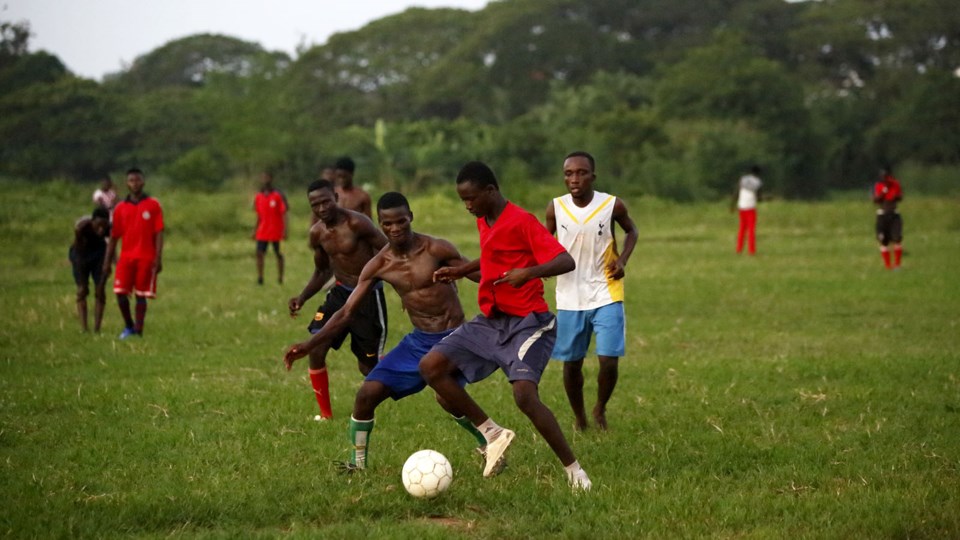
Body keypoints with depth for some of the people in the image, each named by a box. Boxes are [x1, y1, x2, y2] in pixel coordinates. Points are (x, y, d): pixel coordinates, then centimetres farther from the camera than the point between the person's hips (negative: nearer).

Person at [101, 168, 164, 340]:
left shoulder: (153, 205, 2)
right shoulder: (120, 208, 9)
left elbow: (159, 233, -1)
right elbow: (114, 237, 11)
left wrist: (158, 258, -9)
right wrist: (107, 262, 8)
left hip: (146, 258, -2)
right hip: (126, 257, 2)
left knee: (141, 295, -1)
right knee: (120, 292, -6)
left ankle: (138, 332, 4)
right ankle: (129, 327, 14)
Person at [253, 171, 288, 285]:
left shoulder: (278, 195, -8)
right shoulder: (258, 197, 8)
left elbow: (284, 213, -10)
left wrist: (285, 230, -17)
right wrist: (255, 230, 13)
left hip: (276, 231, -4)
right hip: (262, 231, 4)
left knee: (278, 254, 5)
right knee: (259, 253, -5)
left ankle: (280, 277, 14)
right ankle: (260, 278, -3)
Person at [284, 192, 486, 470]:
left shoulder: (436, 250, -13)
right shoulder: (379, 266, -1)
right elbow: (347, 312, 2)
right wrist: (309, 345, -7)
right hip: (418, 340, 5)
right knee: (367, 393, -6)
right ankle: (358, 462, 13)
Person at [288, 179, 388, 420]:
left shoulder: (356, 223, -20)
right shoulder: (317, 233, 1)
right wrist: (303, 297, 3)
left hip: (368, 296, -6)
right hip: (340, 292, 6)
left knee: (368, 366, 0)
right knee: (315, 350, -8)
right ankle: (325, 413, 6)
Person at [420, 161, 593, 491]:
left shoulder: (522, 222, -14)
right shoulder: (484, 222, 12)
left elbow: (566, 261, -24)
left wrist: (529, 272, -39)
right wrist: (463, 271, 25)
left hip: (526, 323, -9)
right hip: (489, 321, 9)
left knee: (525, 395, -26)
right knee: (431, 366, -6)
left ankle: (574, 470, -12)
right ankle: (492, 433, 4)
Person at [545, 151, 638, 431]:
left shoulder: (612, 205, -10)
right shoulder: (556, 208, -6)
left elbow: (631, 231, 9)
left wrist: (622, 259, -7)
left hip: (606, 295, -2)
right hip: (569, 299, 2)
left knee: (609, 360, -9)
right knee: (571, 363, 7)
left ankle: (600, 409, 19)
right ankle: (579, 418, 30)